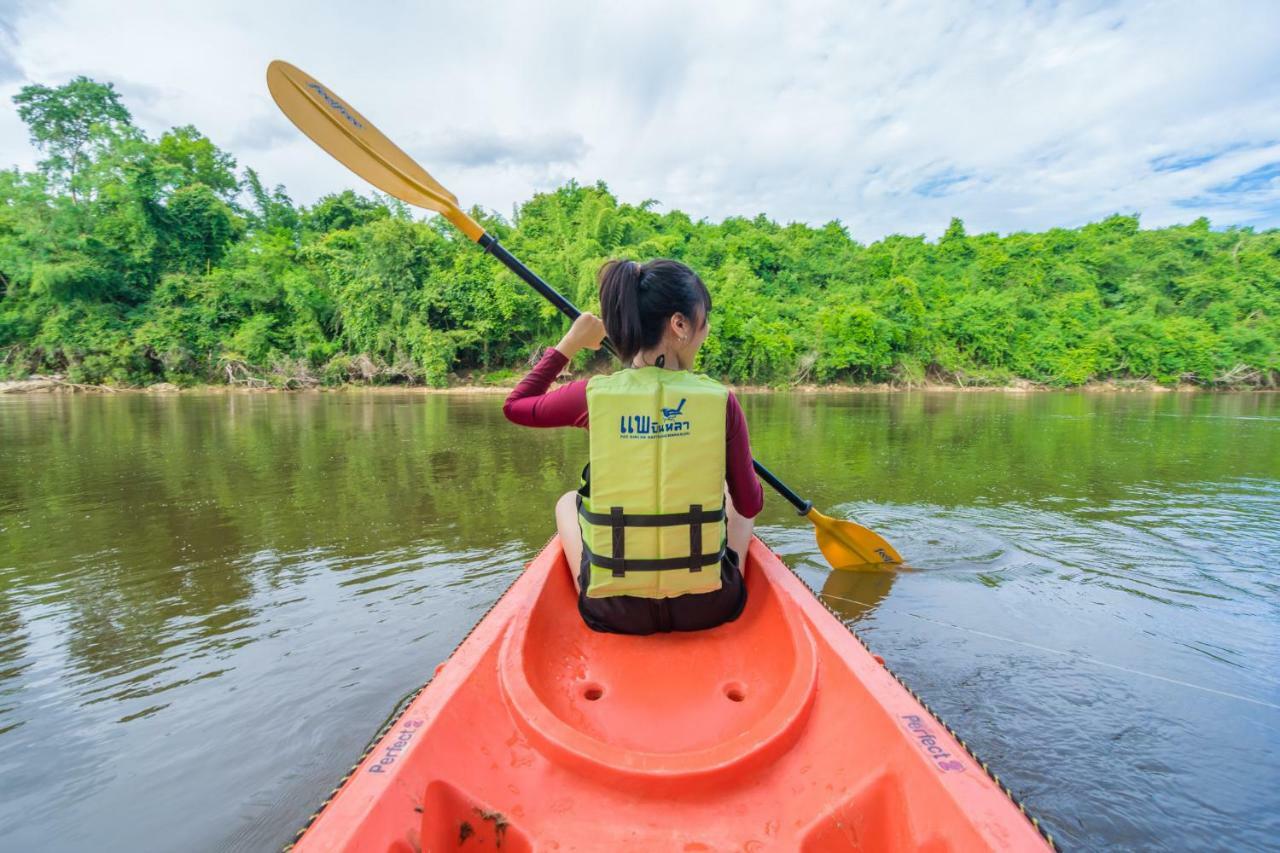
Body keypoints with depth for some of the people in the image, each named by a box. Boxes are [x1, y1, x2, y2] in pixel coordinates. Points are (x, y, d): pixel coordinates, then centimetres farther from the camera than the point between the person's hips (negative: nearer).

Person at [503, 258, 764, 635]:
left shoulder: (593, 395, -12)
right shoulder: (720, 400, -13)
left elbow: (515, 405, 9)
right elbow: (751, 505, -2)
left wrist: (569, 344, 15)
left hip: (614, 611, 0)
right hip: (709, 607, 1)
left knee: (567, 501, 28)